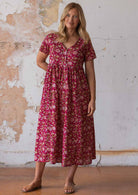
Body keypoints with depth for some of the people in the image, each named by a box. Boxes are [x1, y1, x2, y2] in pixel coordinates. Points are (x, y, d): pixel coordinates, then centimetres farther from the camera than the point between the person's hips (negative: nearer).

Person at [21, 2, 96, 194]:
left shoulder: (85, 42, 2)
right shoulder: (51, 38, 4)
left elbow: (90, 72, 1)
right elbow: (40, 61, 16)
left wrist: (92, 99, -5)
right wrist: (56, 72, 5)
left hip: (76, 92, 0)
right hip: (54, 91, 0)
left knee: (76, 133, 2)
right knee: (47, 131, 2)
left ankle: (70, 179, 16)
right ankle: (37, 179, 12)